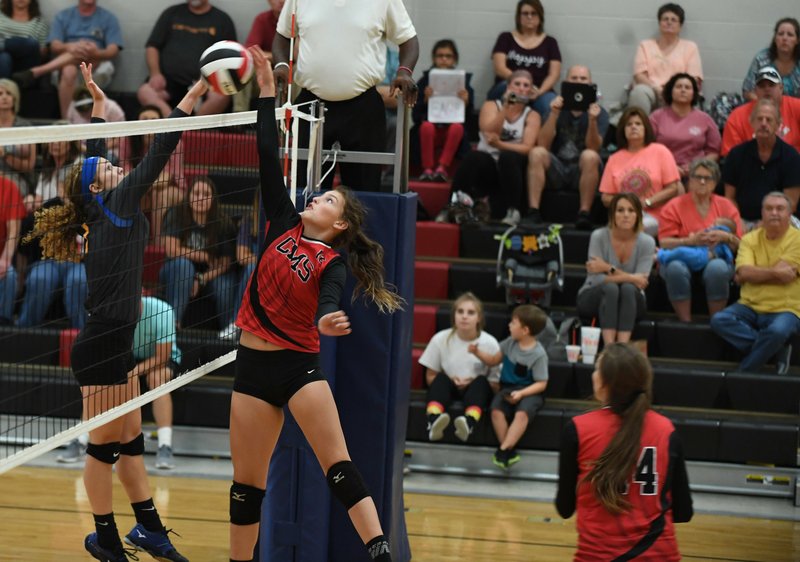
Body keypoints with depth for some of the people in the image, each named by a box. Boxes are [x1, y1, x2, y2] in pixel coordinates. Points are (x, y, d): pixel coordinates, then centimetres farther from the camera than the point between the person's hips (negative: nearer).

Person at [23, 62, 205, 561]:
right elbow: (158, 154, -15)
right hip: (101, 345, -9)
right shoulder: (116, 206, -10)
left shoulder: (100, 209, 10)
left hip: (115, 344, 9)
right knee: (105, 444, 0)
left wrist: (99, 103, 28)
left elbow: (92, 156, 23)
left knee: (131, 440, 12)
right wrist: (192, 97, -15)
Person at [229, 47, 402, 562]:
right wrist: (268, 92, 1)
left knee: (338, 463, -16)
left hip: (299, 364, -4)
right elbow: (269, 158, 4)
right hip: (254, 365, 5)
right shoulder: (284, 226, 6)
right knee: (247, 481, 7)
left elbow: (328, 305, -24)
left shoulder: (332, 264, -5)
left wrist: (327, 322, -49)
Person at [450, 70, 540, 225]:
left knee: (507, 157, -36)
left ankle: (513, 212, -35)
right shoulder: (491, 106, 10)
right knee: (473, 157, -34)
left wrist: (500, 144, -24)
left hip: (512, 166, 0)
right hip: (487, 164, 0)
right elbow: (489, 132, -10)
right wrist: (506, 108, -17)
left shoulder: (532, 116, 8)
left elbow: (527, 148, -9)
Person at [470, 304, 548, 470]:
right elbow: (494, 360, 22)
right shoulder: (510, 343, 6)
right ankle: (510, 452, -22)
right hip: (507, 388, 5)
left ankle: (503, 450, -36)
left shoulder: (538, 354, -12)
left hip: (529, 392, -5)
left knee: (522, 413, -36)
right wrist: (478, 352, 6)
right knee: (496, 410, -26)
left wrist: (521, 393, -23)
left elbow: (541, 384, -11)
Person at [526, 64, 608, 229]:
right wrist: (554, 114, -19)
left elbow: (593, 148, -14)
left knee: (590, 156, -33)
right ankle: (533, 212, -30)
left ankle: (584, 214, -32)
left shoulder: (599, 112, 0)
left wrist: (592, 120, -30)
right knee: (537, 153, -25)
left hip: (583, 172, -2)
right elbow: (543, 145, -8)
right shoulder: (557, 107, 5)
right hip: (556, 170, 2)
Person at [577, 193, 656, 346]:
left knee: (629, 288, -32)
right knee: (610, 288, -34)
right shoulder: (599, 236, -15)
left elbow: (641, 281, -19)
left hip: (630, 301, 1)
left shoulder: (646, 242, -11)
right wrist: (629, 278, -26)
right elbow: (595, 278, -21)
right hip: (593, 297, -1)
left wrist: (609, 269, -25)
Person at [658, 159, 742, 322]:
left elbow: (739, 245, 7)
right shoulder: (674, 207, 6)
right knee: (676, 268, -37)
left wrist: (726, 237, -15)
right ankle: (685, 322, -26)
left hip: (716, 258, 1)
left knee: (718, 268, -36)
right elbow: (664, 242, -4)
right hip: (682, 257, 0)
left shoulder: (726, 206, 11)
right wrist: (692, 240, -19)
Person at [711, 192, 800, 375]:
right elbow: (744, 272, -9)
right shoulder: (750, 239, 8)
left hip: (784, 309, -4)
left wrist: (754, 274, -5)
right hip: (750, 306, 4)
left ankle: (745, 370, -12)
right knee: (719, 321, -22)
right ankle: (776, 349, -17)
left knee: (777, 331, -37)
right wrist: (775, 272, -13)